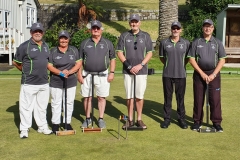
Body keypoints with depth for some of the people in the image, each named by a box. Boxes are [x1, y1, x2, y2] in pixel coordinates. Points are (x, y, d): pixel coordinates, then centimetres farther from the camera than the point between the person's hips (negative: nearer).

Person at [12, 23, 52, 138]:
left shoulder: (46, 46, 11)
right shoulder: (24, 46, -8)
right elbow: (16, 62, -2)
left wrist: (43, 72, 12)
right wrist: (26, 71, 6)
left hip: (44, 83, 6)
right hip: (29, 83, -5)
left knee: (42, 106, 14)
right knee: (26, 106, 2)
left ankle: (42, 127, 26)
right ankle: (24, 129, 12)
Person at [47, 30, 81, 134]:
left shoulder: (74, 50, 4)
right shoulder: (53, 51, -1)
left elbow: (78, 64, 1)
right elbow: (49, 66, -5)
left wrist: (69, 72, -16)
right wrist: (60, 72, -20)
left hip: (71, 82, 2)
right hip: (56, 82, -2)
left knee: (69, 102, 9)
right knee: (56, 103, 4)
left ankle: (67, 122, 21)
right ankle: (55, 123, 14)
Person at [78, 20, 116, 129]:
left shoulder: (108, 43, 6)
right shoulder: (84, 43, 7)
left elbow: (112, 59, 8)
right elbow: (80, 60, 9)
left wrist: (112, 72, -1)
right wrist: (79, 74, 1)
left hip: (102, 75, -1)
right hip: (87, 74, 1)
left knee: (101, 97, 3)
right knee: (87, 97, 6)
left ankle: (101, 119, 14)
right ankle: (88, 119, 19)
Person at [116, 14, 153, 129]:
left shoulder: (146, 36, 5)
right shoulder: (124, 36, 5)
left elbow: (149, 53, 2)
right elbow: (120, 53, 1)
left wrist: (140, 65, -11)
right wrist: (129, 66, -9)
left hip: (141, 71, 0)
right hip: (127, 71, 1)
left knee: (139, 96, 2)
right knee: (129, 96, 4)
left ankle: (139, 119, 12)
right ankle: (130, 120, 12)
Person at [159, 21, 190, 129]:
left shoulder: (186, 43, 4)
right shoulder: (164, 42, 3)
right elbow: (161, 57, 12)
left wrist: (182, 65, 4)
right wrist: (168, 64, 6)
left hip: (181, 75, 0)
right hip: (167, 75, 0)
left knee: (180, 97, 6)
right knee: (167, 97, 6)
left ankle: (181, 119, 17)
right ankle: (167, 118, 17)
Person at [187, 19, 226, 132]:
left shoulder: (217, 43, 6)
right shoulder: (196, 42, 4)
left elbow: (222, 60, 1)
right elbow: (191, 59, -1)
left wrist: (213, 74, -10)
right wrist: (202, 73, -9)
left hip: (214, 74, 0)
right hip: (199, 73, 0)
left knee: (215, 99, -1)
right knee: (198, 99, 4)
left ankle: (217, 123, 9)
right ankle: (197, 121, 15)